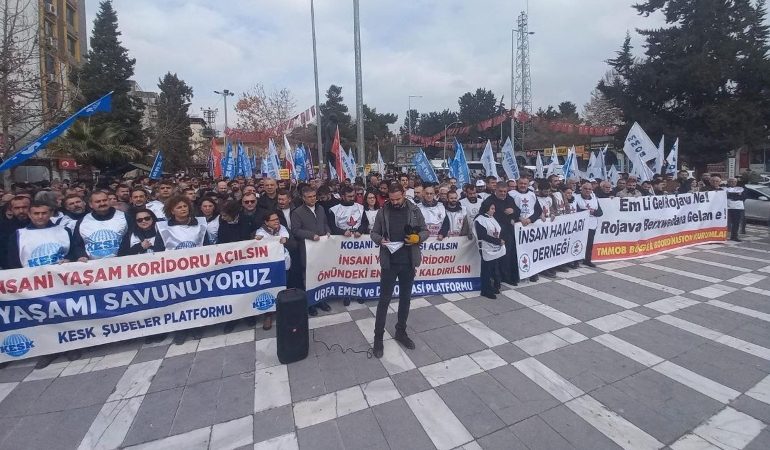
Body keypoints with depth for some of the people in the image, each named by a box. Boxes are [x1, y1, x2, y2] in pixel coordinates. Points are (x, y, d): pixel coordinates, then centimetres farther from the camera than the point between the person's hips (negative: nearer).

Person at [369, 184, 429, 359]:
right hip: (389, 262, -2)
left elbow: (425, 231, 5)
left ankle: (401, 332, 32)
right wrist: (380, 240, -18)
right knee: (384, 300, 3)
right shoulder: (383, 211, -3)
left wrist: (418, 237, -17)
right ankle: (378, 337, 15)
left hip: (408, 262, 2)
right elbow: (374, 232, 4)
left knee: (405, 298, 14)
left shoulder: (414, 210, -1)